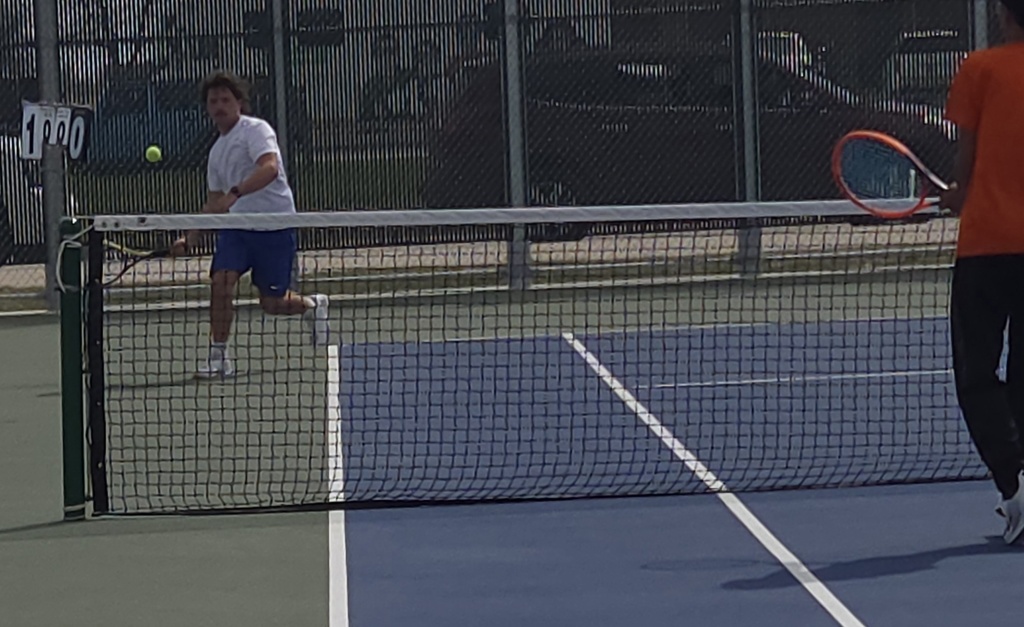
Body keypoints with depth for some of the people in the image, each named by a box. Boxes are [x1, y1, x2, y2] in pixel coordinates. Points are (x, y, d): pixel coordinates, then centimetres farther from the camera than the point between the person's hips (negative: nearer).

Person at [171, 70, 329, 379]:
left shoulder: (256, 130, -8)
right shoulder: (217, 151, 17)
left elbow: (269, 168, -26)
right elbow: (214, 202, 23)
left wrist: (234, 194, -38)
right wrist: (190, 239, 14)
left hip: (274, 224, -6)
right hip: (235, 224, 6)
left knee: (272, 303, -1)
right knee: (221, 280, -17)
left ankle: (312, 306, 32)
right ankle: (219, 356, -9)